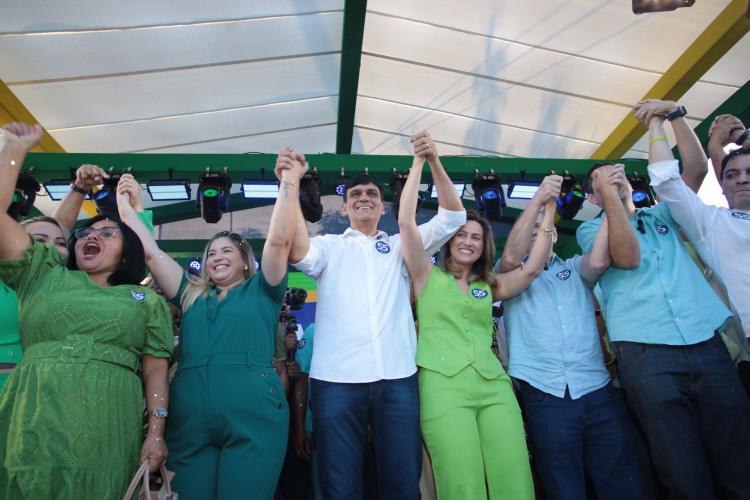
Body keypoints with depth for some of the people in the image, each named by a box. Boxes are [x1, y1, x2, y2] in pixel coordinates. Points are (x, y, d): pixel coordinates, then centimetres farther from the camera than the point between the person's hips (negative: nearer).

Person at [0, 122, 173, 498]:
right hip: (31, 426, 1)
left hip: (104, 433, -1)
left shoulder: (147, 301, 13)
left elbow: (156, 371, 5)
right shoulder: (43, 275, 17)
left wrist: (156, 434, -6)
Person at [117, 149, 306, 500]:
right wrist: (125, 206, 23)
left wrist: (289, 183, -4)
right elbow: (151, 253, 21)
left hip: (252, 417, -3)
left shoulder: (260, 291, 12)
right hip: (189, 419, 4)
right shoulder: (192, 296, 21)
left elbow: (279, 241, 0)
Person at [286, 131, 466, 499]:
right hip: (336, 379, -1)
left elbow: (452, 217, 11)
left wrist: (433, 161, -1)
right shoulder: (329, 246, 16)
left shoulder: (399, 246, 20)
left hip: (397, 378, 2)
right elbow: (298, 252, -7)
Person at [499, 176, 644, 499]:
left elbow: (600, 259, -3)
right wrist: (538, 199, -17)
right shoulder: (512, 274, 13)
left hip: (598, 394, 3)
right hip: (545, 397, -2)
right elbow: (510, 258, -11)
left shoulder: (575, 269, 20)